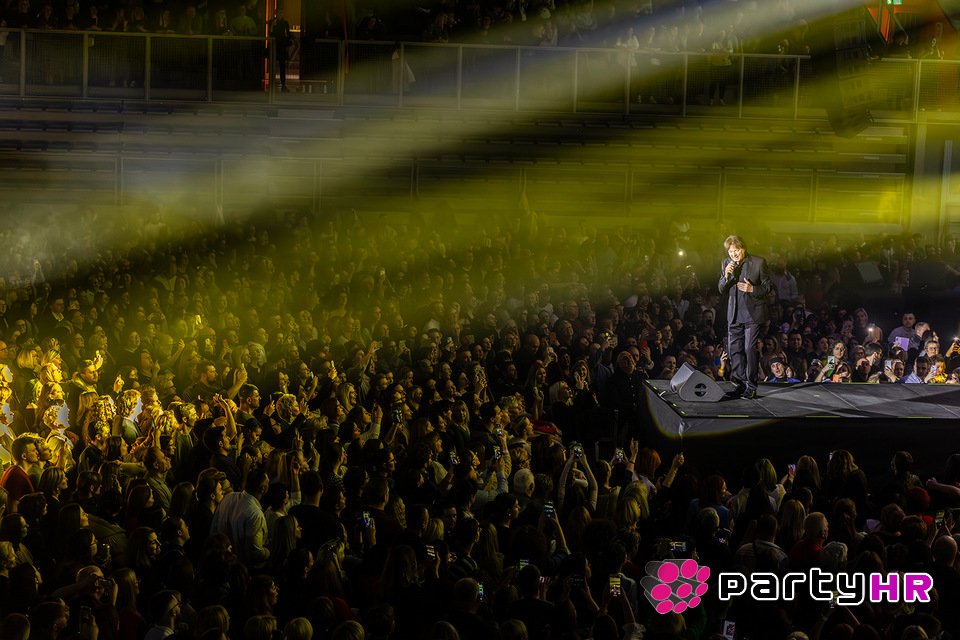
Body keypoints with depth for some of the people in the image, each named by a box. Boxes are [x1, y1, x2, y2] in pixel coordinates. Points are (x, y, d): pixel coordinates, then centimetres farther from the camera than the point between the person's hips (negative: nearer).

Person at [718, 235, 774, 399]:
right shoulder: (726, 264, 6)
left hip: (753, 314, -5)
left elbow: (768, 286, 0)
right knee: (734, 349, 7)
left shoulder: (759, 262, -6)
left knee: (750, 349, -8)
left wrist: (753, 289, -17)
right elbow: (722, 290, 7)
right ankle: (740, 384, 19)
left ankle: (751, 387, -1)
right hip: (734, 314, 5)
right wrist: (727, 276, -12)